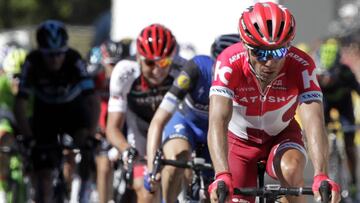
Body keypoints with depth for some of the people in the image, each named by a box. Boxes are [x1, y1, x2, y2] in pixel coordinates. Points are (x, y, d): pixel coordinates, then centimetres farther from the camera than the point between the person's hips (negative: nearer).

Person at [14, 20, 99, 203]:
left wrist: (90, 137, -45)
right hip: (45, 110, 1)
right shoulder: (33, 63, -28)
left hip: (73, 107, -1)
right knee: (43, 172, -9)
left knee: (83, 137, -31)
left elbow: (93, 101, -35)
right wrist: (29, 139, -38)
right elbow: (20, 105, -28)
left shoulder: (74, 61, -30)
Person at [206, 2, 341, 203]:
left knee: (291, 170, -31)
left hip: (281, 136, 0)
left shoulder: (302, 66, -31)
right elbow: (218, 122, -43)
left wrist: (321, 176, -57)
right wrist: (222, 176, -59)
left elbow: (314, 122, -40)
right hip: (240, 140, 1)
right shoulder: (229, 63, -33)